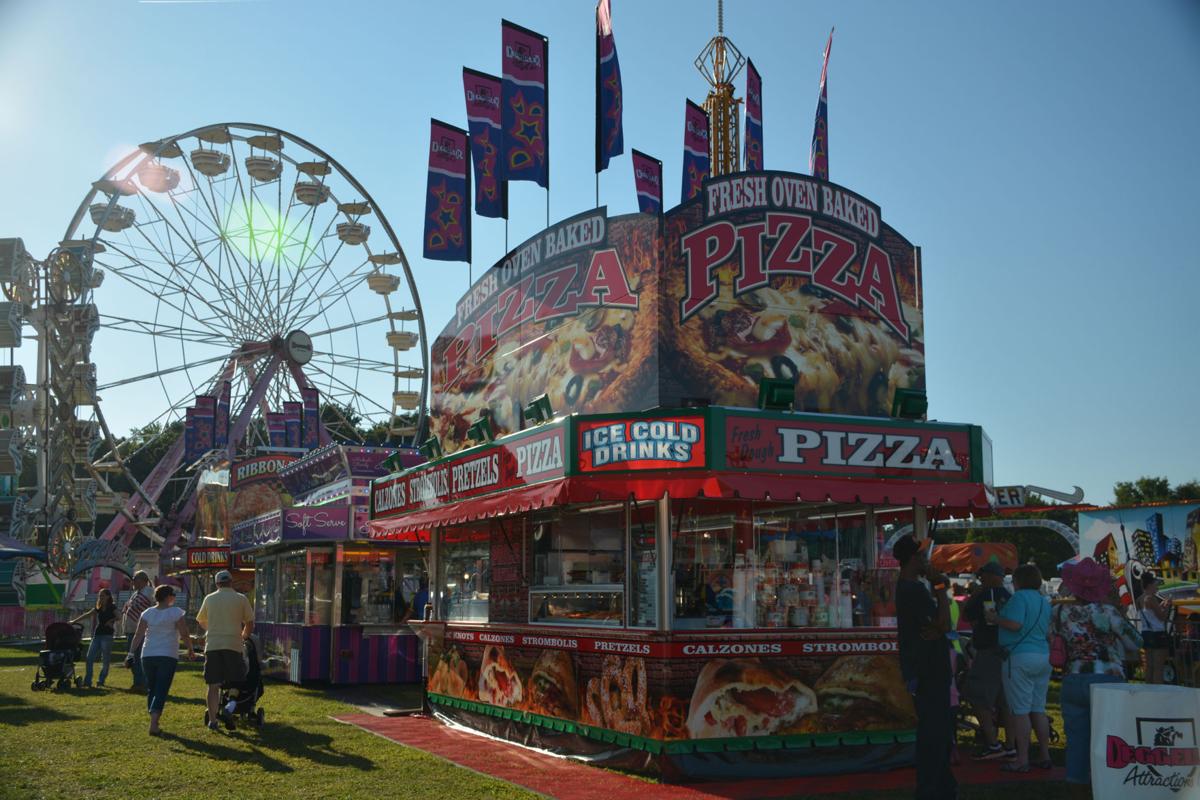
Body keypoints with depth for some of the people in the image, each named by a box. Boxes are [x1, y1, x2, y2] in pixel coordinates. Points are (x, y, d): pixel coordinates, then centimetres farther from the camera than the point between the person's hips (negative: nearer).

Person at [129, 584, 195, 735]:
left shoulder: (147, 613, 6)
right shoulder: (176, 613, -4)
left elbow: (138, 635, 1)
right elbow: (185, 635, -5)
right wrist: (190, 650, 9)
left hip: (147, 655, 4)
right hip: (168, 656, -4)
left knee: (151, 689, 16)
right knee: (161, 690, -5)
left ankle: (154, 722, 20)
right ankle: (153, 724, -18)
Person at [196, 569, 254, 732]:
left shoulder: (209, 599, 11)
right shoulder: (241, 599, 4)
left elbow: (201, 622, 27)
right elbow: (250, 625, 6)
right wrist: (243, 636, 26)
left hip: (212, 645, 2)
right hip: (233, 645, -2)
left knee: (213, 685, 5)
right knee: (235, 684, 5)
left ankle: (212, 720, 3)